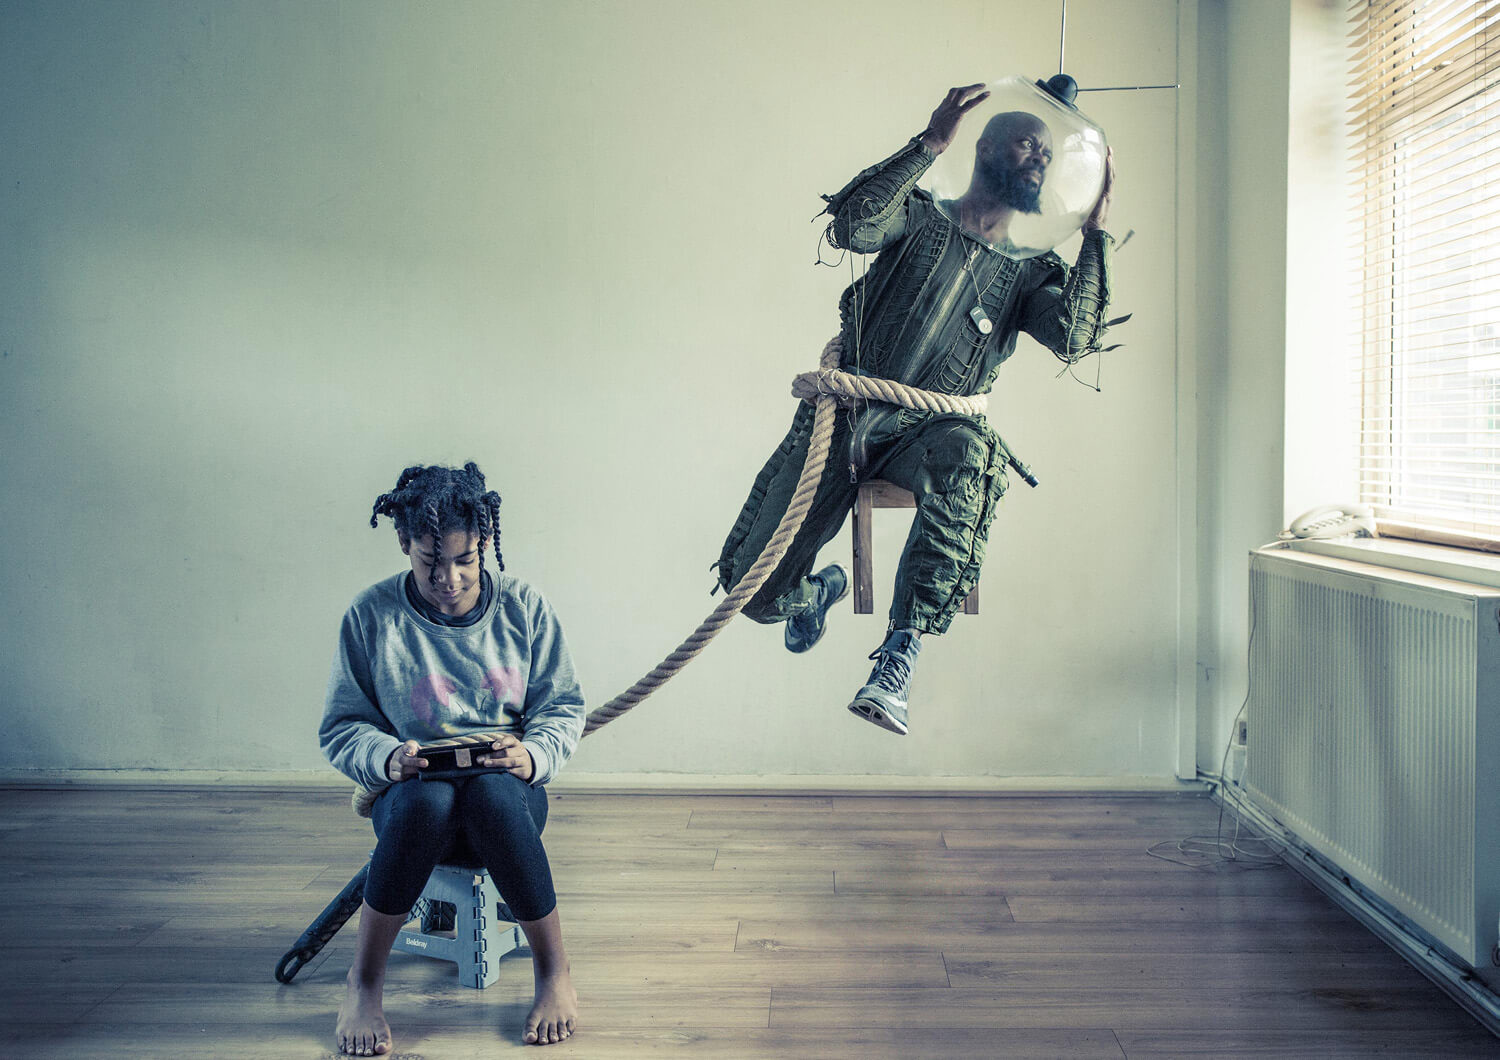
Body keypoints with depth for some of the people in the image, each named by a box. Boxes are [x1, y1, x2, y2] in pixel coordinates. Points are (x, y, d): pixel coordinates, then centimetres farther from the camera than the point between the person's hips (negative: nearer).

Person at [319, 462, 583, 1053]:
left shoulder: (523, 606, 2)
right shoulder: (371, 616, -2)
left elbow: (564, 707, 6)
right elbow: (340, 728, 2)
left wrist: (533, 755, -17)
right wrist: (387, 757, -20)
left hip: (508, 792, 1)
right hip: (411, 795, 0)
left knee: (495, 793, -37)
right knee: (426, 799, -38)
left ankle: (554, 971, -18)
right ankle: (363, 983, -19)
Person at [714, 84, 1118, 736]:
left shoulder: (1030, 273, 14)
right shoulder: (919, 219, 8)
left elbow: (1074, 340, -7)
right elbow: (850, 226, -15)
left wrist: (1096, 231, -7)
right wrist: (931, 142, -17)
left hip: (925, 434, 1)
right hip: (844, 418, 0)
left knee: (967, 450, -40)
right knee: (752, 586, -10)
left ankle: (900, 656, -36)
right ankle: (818, 590, 31)